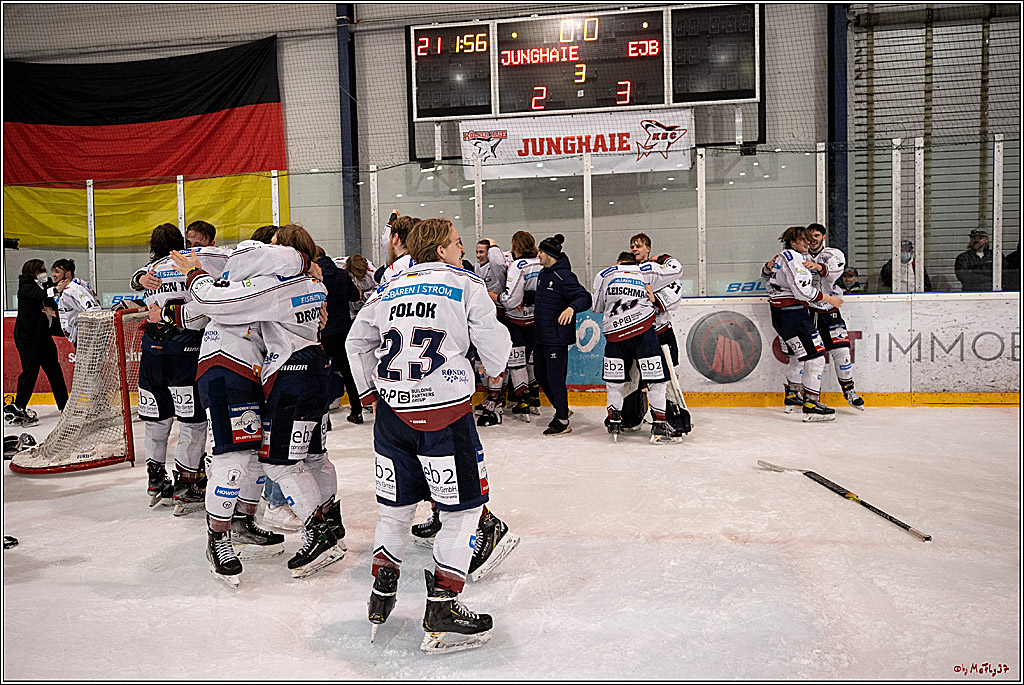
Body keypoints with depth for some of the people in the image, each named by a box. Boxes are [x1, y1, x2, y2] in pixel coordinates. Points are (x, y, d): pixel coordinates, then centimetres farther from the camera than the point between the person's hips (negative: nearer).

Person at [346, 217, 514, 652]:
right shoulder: (465, 283, 1)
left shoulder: (389, 288, 15)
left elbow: (356, 342, 21)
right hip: (444, 410, -5)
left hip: (392, 410, 6)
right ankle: (442, 605, 5)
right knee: (464, 507, 6)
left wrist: (371, 391, 28)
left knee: (395, 504, 18)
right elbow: (494, 345, 2)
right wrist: (494, 368, 24)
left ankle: (380, 597, 24)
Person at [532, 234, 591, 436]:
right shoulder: (543, 273, 11)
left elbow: (586, 298, -22)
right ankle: (561, 408, 34)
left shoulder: (564, 277, -17)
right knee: (540, 374, 16)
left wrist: (571, 308, -38)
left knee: (555, 377, -4)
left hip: (557, 337, -10)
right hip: (540, 335, 10)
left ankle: (563, 421, 9)